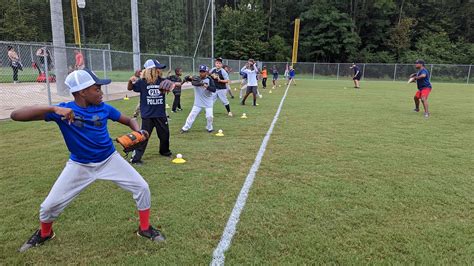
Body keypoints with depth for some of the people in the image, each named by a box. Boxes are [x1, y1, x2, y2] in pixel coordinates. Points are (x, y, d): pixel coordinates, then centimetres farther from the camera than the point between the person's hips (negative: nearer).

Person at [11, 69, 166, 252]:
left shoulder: (103, 108, -11)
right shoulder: (62, 110, -18)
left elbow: (128, 120, 3)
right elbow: (15, 115, -26)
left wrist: (138, 131, -21)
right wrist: (53, 109, -41)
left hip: (109, 160, 2)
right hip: (80, 165, -1)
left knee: (142, 188, -6)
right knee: (49, 205, 3)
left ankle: (145, 228, 16)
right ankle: (44, 234, 39)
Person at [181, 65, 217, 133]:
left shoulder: (210, 80, -10)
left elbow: (214, 90, -22)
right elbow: (185, 79, -8)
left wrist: (206, 86, -36)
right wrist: (190, 77, -30)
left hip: (208, 102, -1)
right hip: (198, 102, 2)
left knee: (209, 116, -4)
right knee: (192, 115, 1)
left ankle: (209, 128, 22)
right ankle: (185, 128, 12)